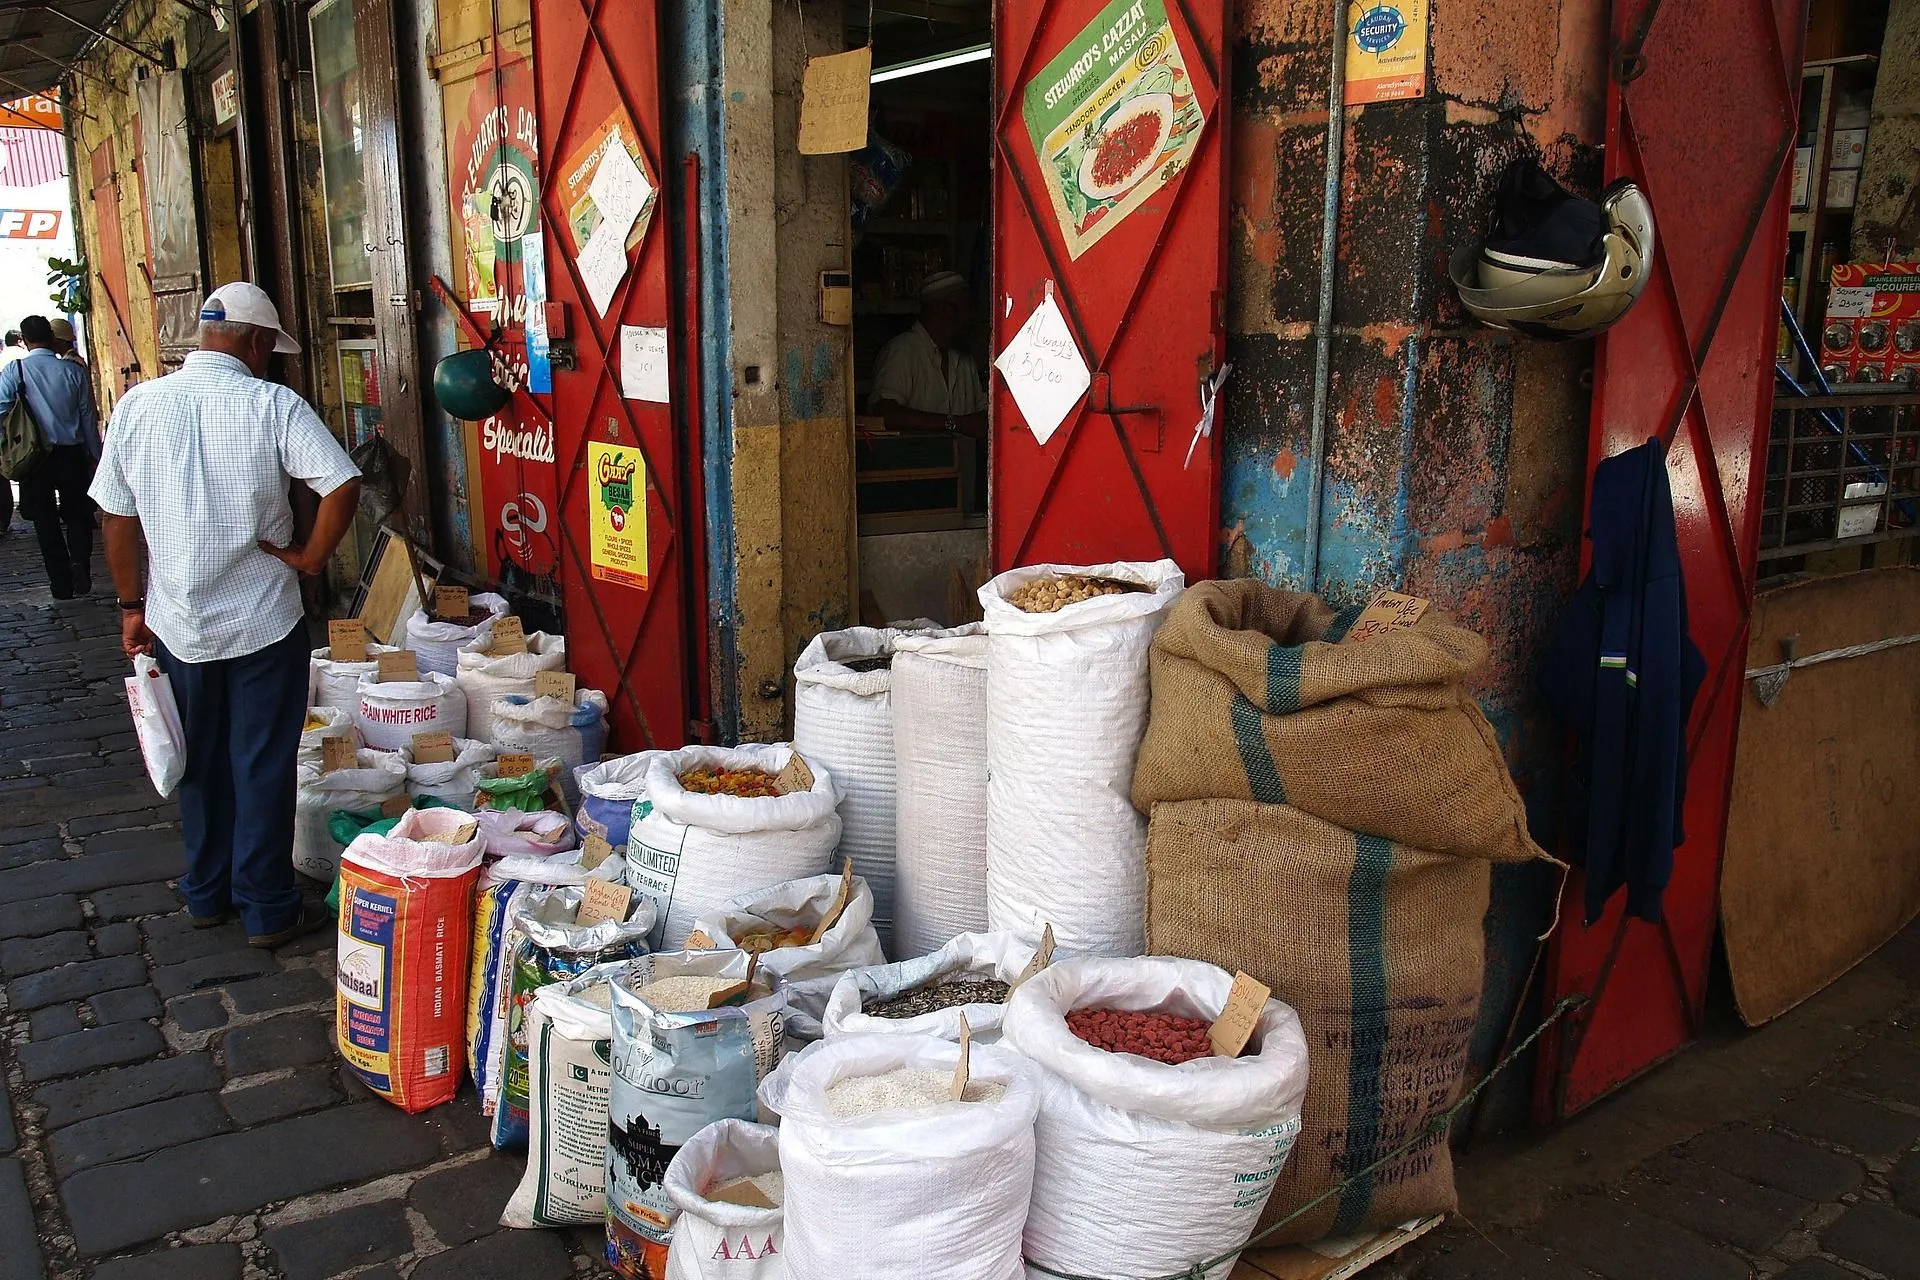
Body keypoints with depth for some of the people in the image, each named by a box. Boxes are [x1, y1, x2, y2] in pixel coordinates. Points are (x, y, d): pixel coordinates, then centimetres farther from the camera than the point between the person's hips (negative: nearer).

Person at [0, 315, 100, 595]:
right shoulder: (74, 371, -3)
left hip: (35, 458, -1)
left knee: (46, 522, 11)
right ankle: (79, 561, -9)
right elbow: (89, 419, 2)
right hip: (72, 456, 1)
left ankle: (61, 584, 14)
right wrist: (96, 456, 11)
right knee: (77, 515, 16)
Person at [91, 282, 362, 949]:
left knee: (198, 763, 18)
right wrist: (309, 557, -9)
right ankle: (268, 910, 15)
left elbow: (116, 516, 4)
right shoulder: (272, 404, -12)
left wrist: (131, 605, 13)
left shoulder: (139, 404, -1)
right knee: (262, 767, 7)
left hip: (178, 624, 4)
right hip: (263, 622, -4)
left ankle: (206, 894, 31)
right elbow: (343, 486, -23)